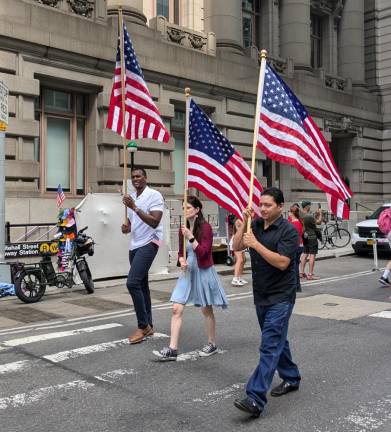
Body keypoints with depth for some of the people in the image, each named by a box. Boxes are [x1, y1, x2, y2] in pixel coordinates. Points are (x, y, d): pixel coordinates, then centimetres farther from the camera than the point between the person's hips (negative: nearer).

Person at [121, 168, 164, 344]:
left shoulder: (154, 195, -9)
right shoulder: (131, 197, 14)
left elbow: (154, 222, -20)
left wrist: (135, 207, -24)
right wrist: (126, 227, -1)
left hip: (148, 243, -8)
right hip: (134, 245, 8)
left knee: (132, 283, -18)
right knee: (141, 285, 11)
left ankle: (143, 325, -7)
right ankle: (147, 326, 20)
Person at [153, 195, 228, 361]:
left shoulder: (205, 227, -13)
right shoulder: (183, 229, 6)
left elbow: (203, 252, -18)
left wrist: (190, 237, -24)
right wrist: (182, 261, -6)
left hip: (203, 272, -6)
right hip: (187, 272, 6)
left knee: (206, 310, 9)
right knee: (176, 309, -3)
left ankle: (212, 344, 27)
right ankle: (172, 349, -1)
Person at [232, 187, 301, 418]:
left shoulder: (289, 230, -14)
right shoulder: (256, 225, 6)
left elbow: (282, 262, -23)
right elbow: (236, 247, 1)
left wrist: (256, 244, -26)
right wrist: (244, 223, -10)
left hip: (280, 297, -7)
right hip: (261, 295, 7)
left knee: (270, 345, -11)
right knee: (277, 339, 19)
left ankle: (256, 399, -15)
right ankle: (291, 378, 38)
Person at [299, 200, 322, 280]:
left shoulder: (301, 215, 2)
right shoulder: (309, 216, -24)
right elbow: (318, 222, -11)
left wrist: (316, 214, 8)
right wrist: (320, 214, 1)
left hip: (305, 237, 9)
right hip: (312, 237, -9)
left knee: (304, 254, 14)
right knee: (312, 255, -4)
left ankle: (302, 272, 18)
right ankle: (310, 275, -3)